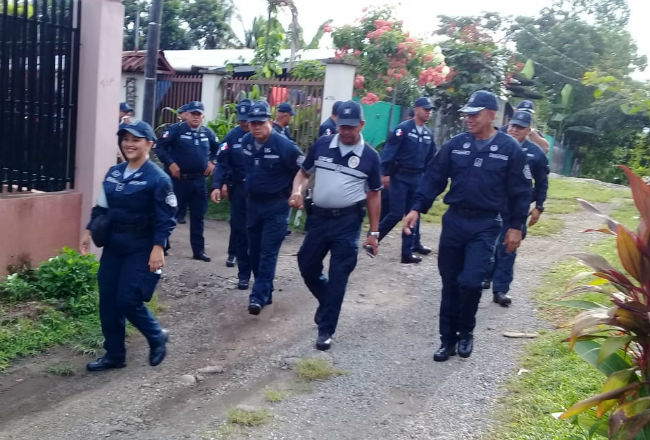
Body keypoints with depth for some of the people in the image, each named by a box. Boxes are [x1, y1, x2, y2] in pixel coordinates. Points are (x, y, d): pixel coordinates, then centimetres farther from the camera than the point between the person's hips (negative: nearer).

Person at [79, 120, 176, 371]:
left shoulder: (158, 178, -13)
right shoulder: (113, 173, 8)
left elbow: (165, 219, -14)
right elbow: (102, 207, 16)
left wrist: (158, 248, -20)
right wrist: (89, 232, 9)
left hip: (141, 249, -7)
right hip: (114, 246, 7)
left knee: (128, 301, -9)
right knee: (108, 301, 7)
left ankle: (157, 337, 17)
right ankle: (114, 355, 21)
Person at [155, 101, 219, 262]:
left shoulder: (208, 133, 8)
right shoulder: (176, 129, -7)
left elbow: (217, 149, 24)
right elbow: (160, 146, -9)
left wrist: (212, 162, 9)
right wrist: (170, 163, -15)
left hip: (199, 180, 5)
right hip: (178, 179, -5)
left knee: (198, 216, 9)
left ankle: (198, 250, 16)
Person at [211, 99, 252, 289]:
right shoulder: (232, 136, -1)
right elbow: (222, 163, -3)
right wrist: (217, 186, -15)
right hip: (239, 190, 2)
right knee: (239, 230, 6)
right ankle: (244, 273, 16)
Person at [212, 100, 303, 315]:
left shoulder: (284, 146, -18)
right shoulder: (245, 142, -1)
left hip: (276, 205, -6)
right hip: (253, 202, 6)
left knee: (268, 251, -8)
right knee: (254, 250, 12)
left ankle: (259, 296, -6)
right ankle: (266, 292, 25)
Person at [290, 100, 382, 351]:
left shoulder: (369, 156, -3)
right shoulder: (322, 144, 0)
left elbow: (373, 196, 3)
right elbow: (304, 173, 10)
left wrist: (373, 232, 1)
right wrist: (297, 191, -12)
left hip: (348, 221, -3)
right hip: (319, 217, 3)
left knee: (338, 277, 0)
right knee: (307, 266, 12)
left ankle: (325, 330, 12)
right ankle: (329, 302, 40)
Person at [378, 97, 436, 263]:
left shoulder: (428, 134, 10)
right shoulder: (403, 128, -10)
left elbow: (430, 159, 16)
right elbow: (389, 151, -14)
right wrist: (385, 173, -19)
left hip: (417, 178, 6)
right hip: (400, 176, -6)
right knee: (396, 213, -7)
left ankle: (408, 251, 15)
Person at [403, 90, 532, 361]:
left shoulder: (510, 149, -5)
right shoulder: (456, 144, 2)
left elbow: (520, 191, 0)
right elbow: (434, 178, 4)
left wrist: (515, 226, -2)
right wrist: (417, 208, -6)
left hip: (485, 226, -3)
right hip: (454, 220, 3)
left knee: (470, 282, -11)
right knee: (450, 284, 8)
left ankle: (466, 332, 16)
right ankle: (448, 339, 22)